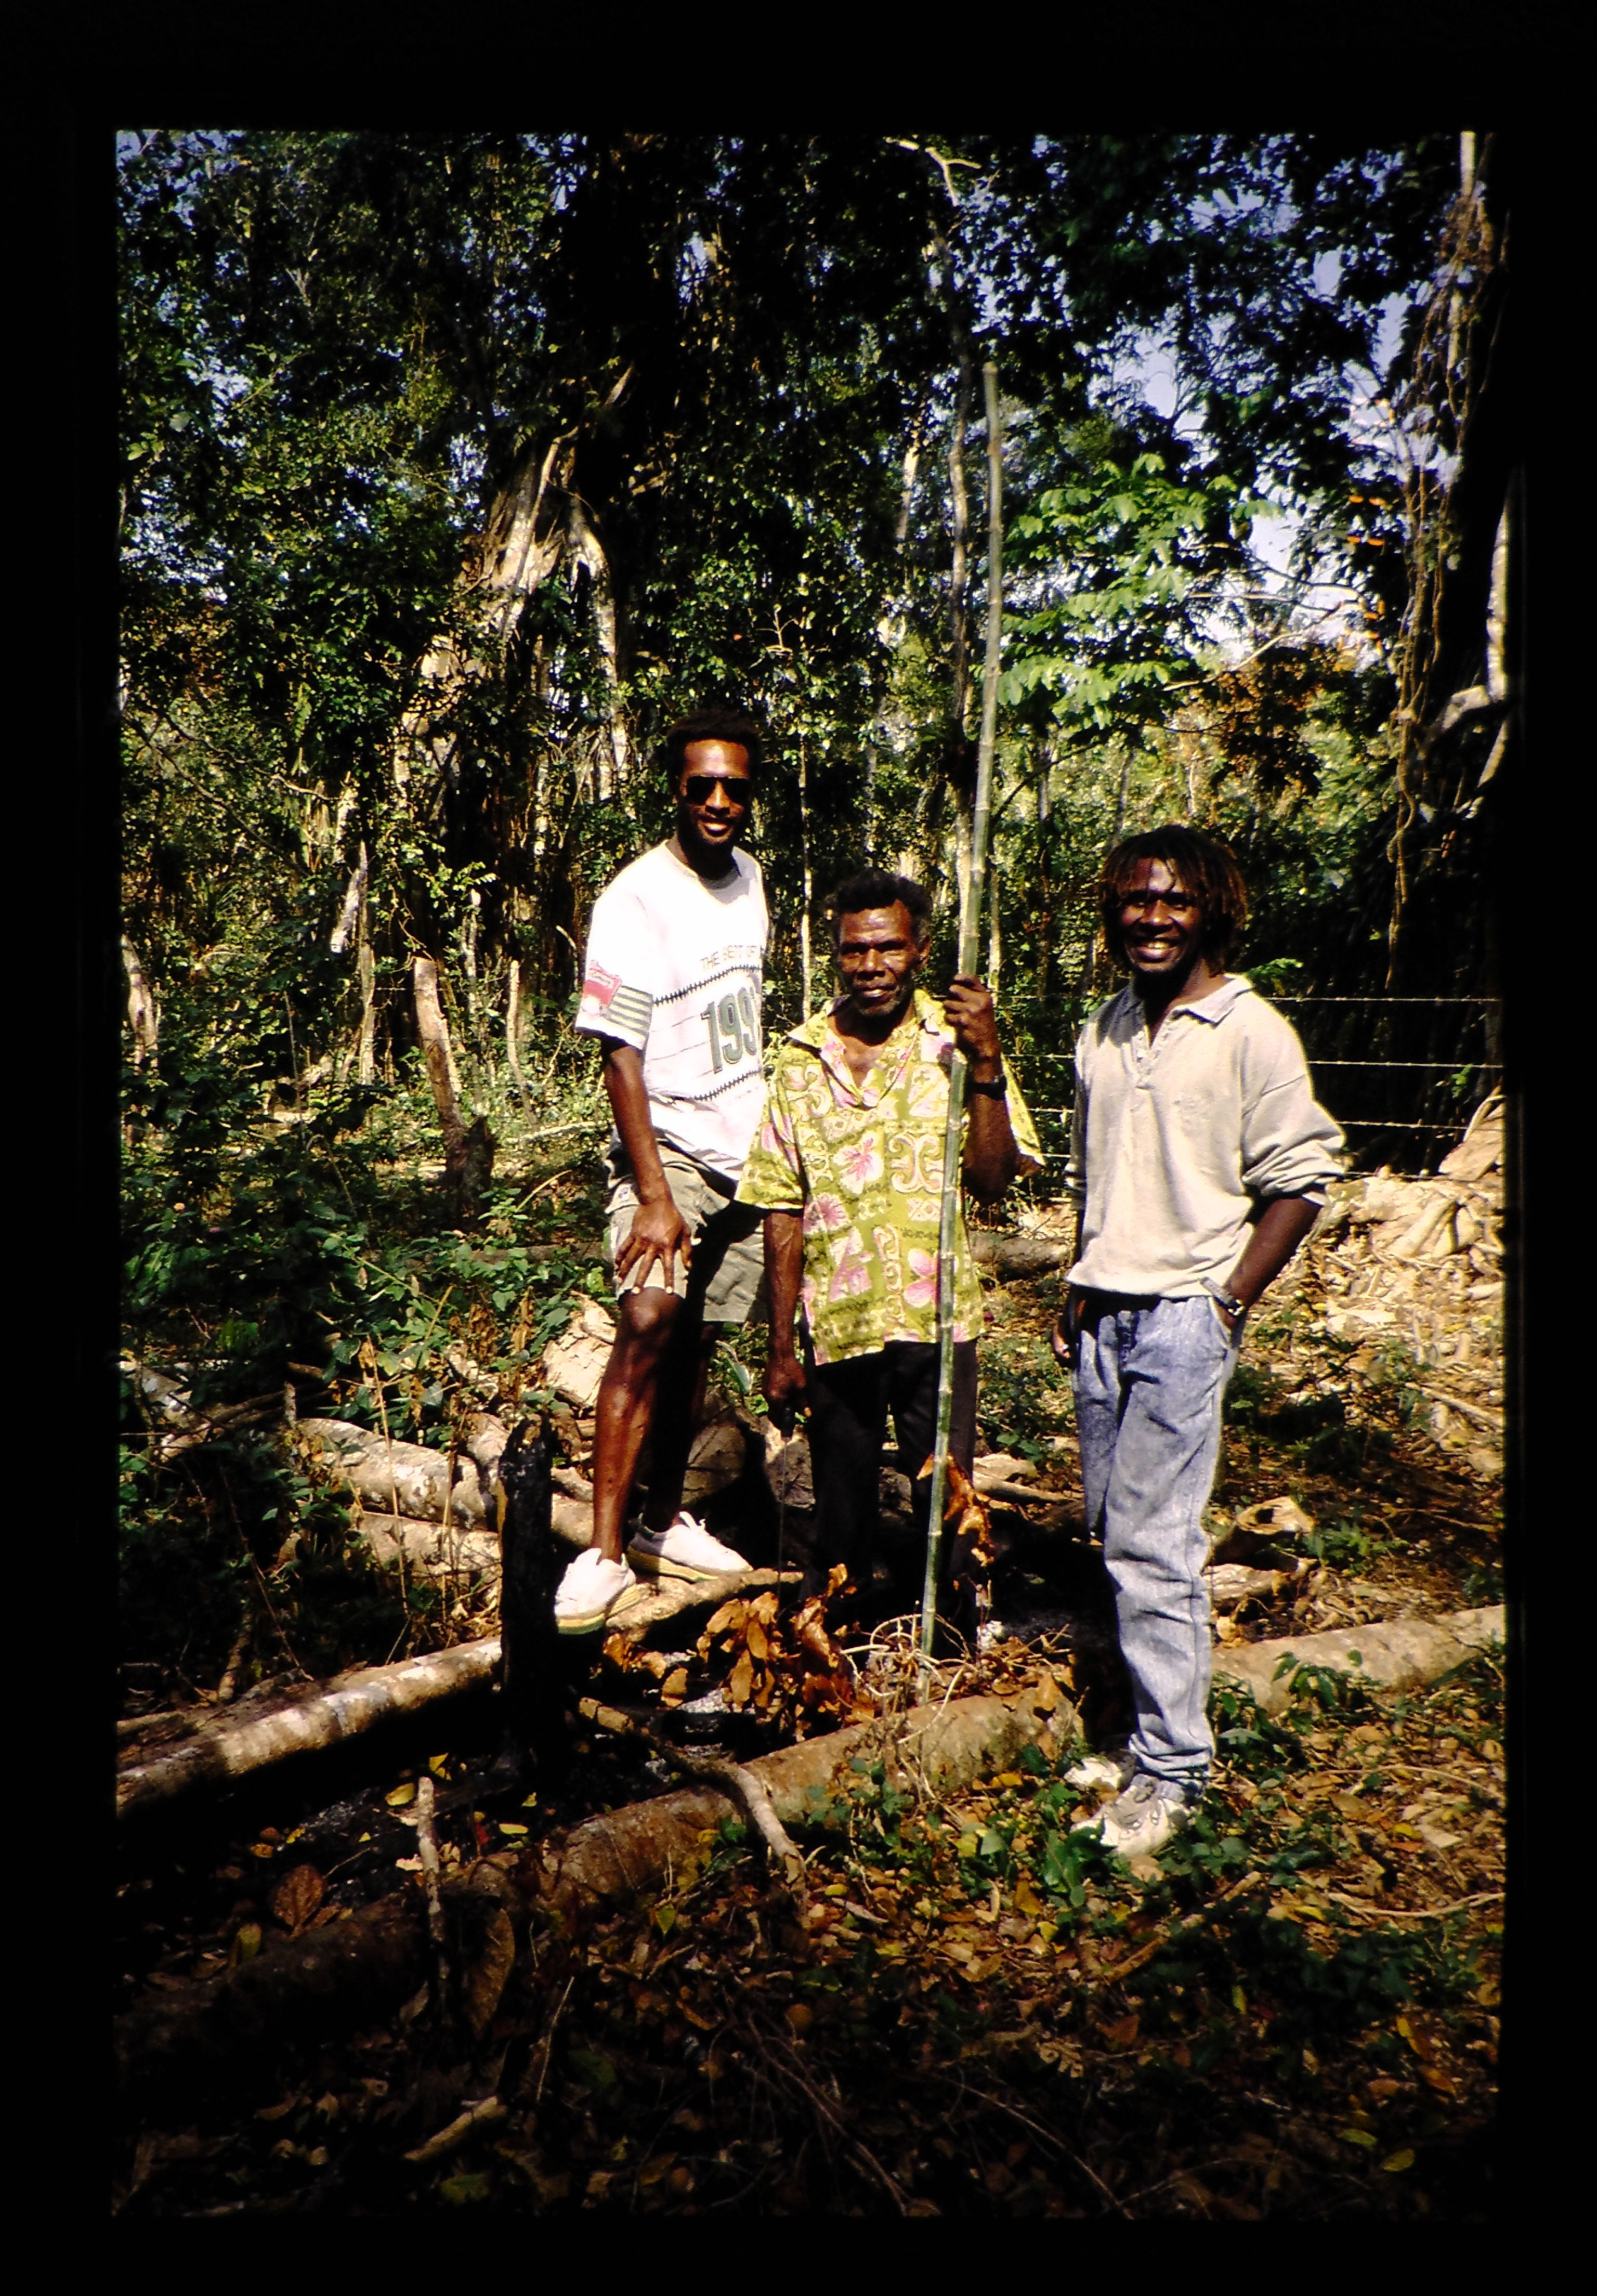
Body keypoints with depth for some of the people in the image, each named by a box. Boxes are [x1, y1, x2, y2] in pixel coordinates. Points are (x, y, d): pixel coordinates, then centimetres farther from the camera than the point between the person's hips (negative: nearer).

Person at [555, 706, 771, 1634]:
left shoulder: (752, 879, 8)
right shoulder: (636, 901, -13)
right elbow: (622, 1057, -16)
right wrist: (653, 1196, -23)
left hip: (746, 1150, 6)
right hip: (667, 1145, -6)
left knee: (700, 1342, 9)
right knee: (649, 1324, -21)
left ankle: (665, 1523, 22)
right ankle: (605, 1552, -16)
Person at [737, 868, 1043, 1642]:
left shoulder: (955, 1043, -1)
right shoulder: (800, 1060, 2)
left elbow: (992, 1181, -10)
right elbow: (784, 1213, 4)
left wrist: (986, 1066, -20)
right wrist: (780, 1345, 3)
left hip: (936, 1321, -1)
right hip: (835, 1327, 1)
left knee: (948, 1517, 9)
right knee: (841, 1524, 15)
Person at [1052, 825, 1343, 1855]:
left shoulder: (1252, 1032, -7)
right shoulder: (1107, 1027, 12)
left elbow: (1299, 1182, -6)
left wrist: (1230, 1305, -10)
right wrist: (1081, 1291, 14)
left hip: (1185, 1317, -6)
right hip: (1103, 1316, 6)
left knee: (1152, 1542, -7)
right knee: (1119, 1533, 11)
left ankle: (1172, 1766, 7)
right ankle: (1155, 1725, 26)